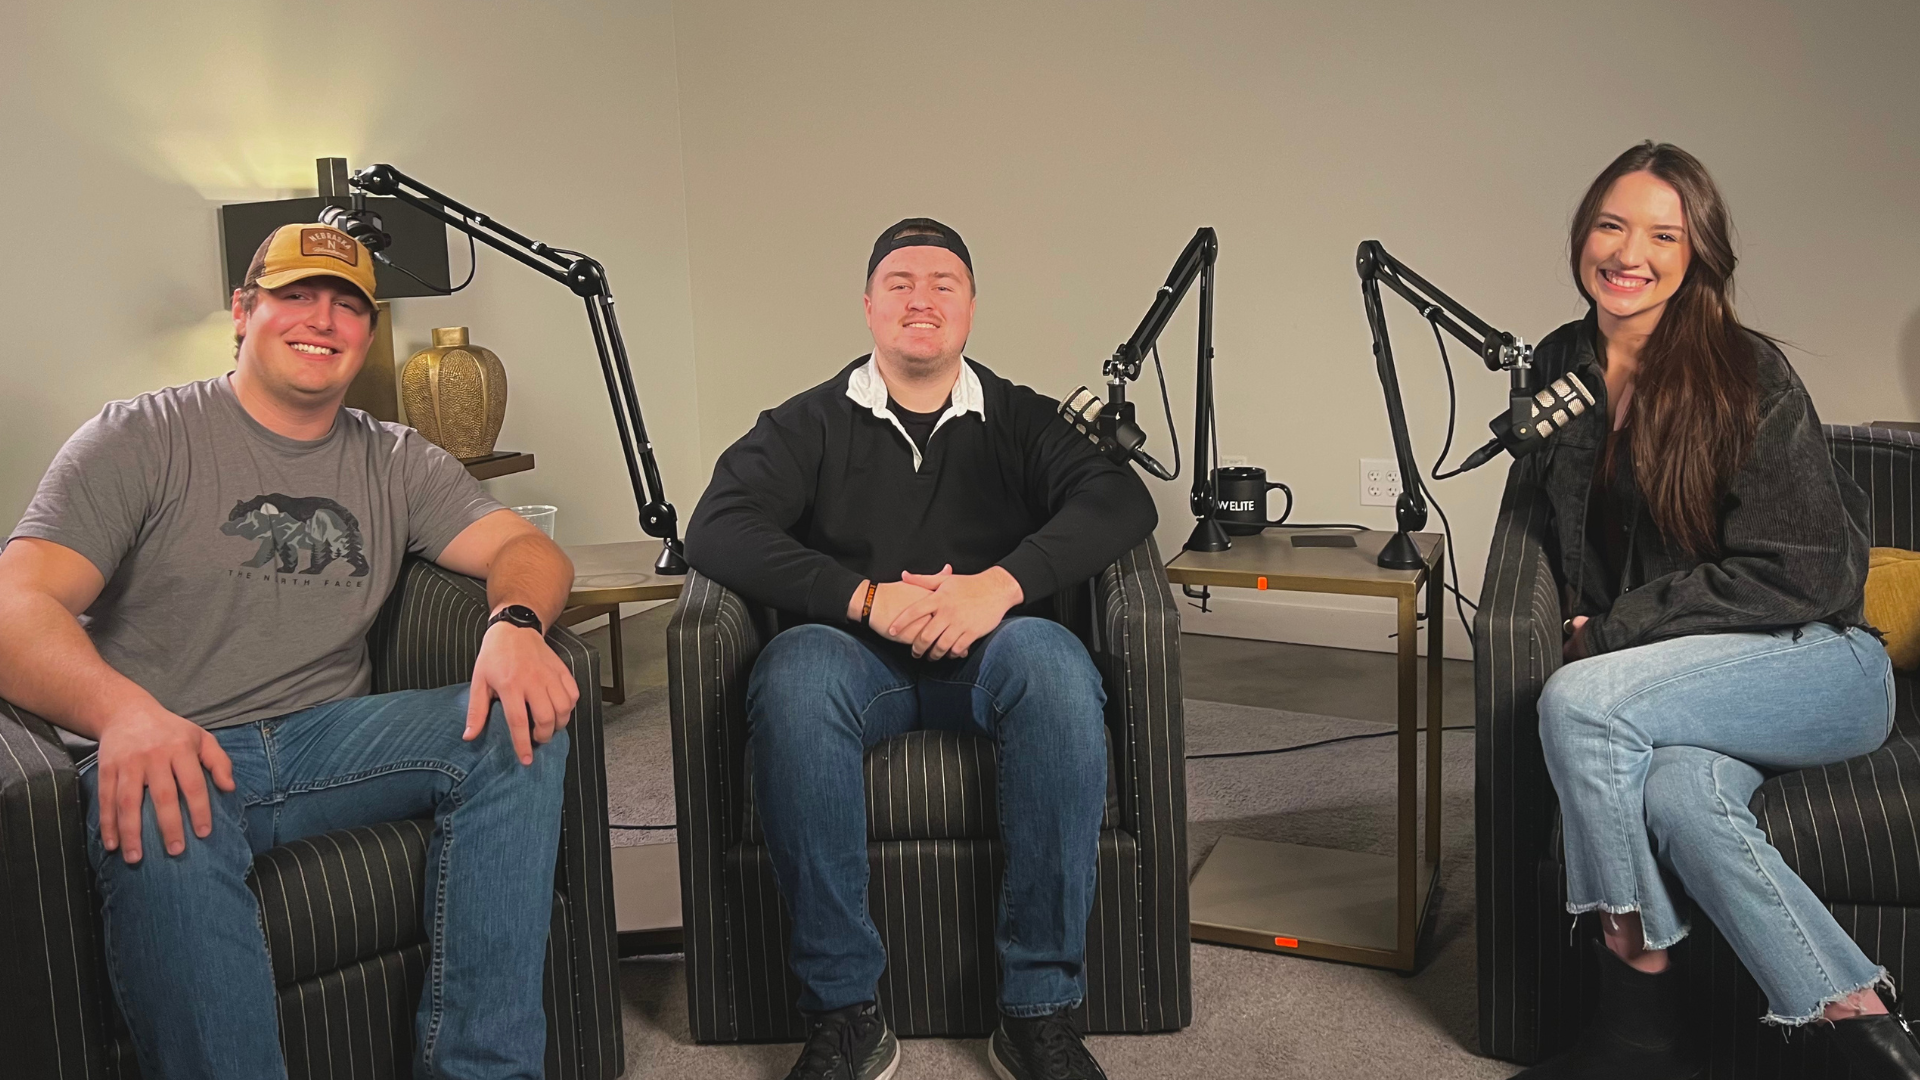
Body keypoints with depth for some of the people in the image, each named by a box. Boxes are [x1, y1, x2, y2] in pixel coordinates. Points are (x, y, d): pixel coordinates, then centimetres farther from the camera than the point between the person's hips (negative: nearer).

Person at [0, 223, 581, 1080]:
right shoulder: (139, 441, 3)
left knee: (519, 722, -21)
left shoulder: (395, 462, 15)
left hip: (328, 742, 4)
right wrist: (124, 711, -33)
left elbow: (528, 549, 5)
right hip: (164, 753, -4)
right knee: (163, 830, -39)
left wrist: (514, 625, -22)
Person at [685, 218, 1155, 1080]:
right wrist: (864, 596, -19)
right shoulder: (810, 424, 12)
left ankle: (1040, 1009, -26)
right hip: (858, 654, 0)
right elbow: (715, 528, -5)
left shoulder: (1016, 418, 14)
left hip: (986, 658, 1)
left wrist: (1003, 583, -21)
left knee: (1052, 660, -34)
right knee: (794, 672, -35)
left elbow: (1121, 500, -4)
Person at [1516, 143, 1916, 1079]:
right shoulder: (1561, 365, 8)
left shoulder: (1746, 377, -10)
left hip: (1814, 661, -4)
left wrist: (1616, 632, -13)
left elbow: (1798, 574, -13)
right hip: (1670, 681, 4)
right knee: (1677, 796, -33)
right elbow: (1562, 523, 23)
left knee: (1578, 701, -31)